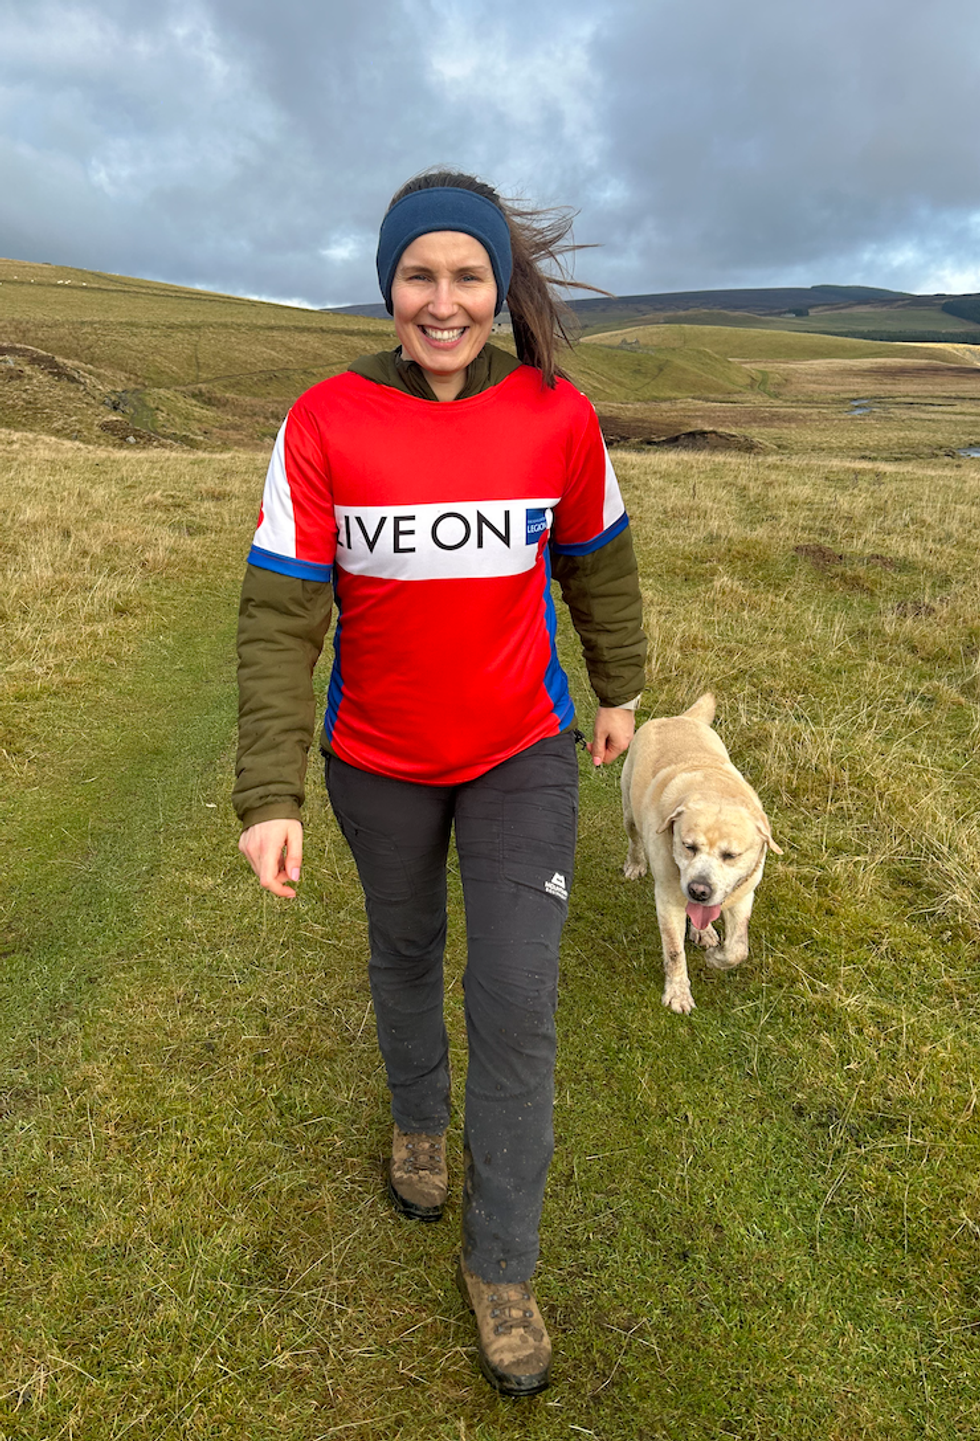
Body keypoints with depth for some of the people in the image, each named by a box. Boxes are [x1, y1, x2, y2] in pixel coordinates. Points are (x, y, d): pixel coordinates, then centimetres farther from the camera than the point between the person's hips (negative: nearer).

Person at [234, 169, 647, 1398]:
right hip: (379, 759, 1)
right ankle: (418, 1115, 54)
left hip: (523, 752, 0)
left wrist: (619, 692, 15)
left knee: (517, 1005, 0)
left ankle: (499, 1263, 23)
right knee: (404, 945, 22)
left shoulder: (559, 417, -11)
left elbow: (597, 562, 5)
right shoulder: (324, 423, -14)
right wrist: (268, 798, -20)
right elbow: (280, 617, -15)